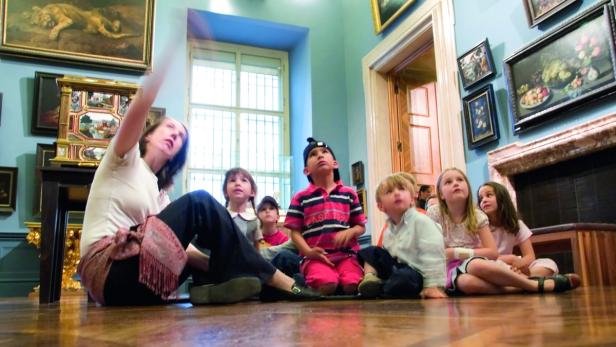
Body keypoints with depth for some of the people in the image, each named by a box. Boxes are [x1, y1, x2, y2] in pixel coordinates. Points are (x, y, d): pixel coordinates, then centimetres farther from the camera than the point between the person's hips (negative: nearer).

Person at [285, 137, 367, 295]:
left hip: (346, 254, 2)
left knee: (352, 285, -28)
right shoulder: (301, 198, 9)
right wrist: (308, 251, -12)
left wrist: (349, 232, -7)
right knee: (327, 285, -32)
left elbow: (361, 226, 16)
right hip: (316, 257, -2)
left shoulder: (349, 194, 14)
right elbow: (295, 231, 6)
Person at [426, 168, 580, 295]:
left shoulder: (477, 215, 2)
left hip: (476, 263, 2)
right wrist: (459, 253, -8)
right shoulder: (435, 213, -4)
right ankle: (538, 285, -33)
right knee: (466, 282, -39)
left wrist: (465, 253, -12)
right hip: (451, 269, -2)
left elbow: (492, 252, -4)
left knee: (477, 265, -39)